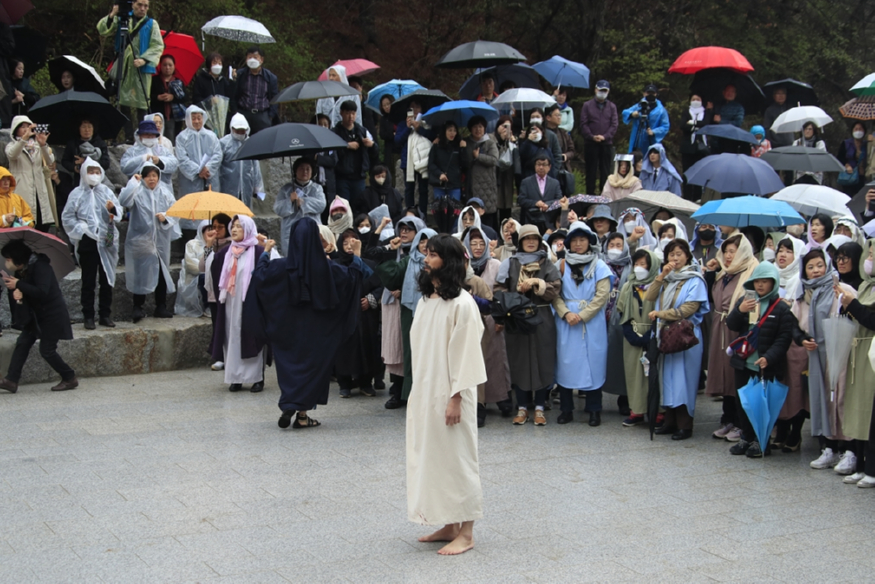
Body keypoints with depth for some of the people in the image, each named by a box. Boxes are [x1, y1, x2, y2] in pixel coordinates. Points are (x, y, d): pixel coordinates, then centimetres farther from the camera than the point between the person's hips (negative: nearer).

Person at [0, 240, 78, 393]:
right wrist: (16, 291, -17)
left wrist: (18, 285, -27)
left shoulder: (40, 266, -22)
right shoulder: (21, 271, 4)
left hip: (52, 315, -9)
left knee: (47, 350, -6)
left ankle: (70, 379, 10)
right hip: (36, 315, 9)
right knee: (22, 343, 2)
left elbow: (42, 293, -31)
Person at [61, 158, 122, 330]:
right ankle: (88, 316, 7)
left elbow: (120, 212, 7)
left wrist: (113, 209, -14)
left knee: (107, 280, 8)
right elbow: (67, 218, 0)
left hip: (107, 242, 3)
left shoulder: (107, 191, 8)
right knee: (88, 281, 2)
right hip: (88, 242, -3)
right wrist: (82, 229, -9)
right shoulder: (77, 194, -1)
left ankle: (106, 315, 16)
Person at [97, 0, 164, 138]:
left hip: (142, 69, -2)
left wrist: (144, 59, -15)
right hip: (124, 68, 2)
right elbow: (102, 31, 1)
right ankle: (128, 138, 6)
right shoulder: (121, 20, 12)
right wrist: (111, 16, -14)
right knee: (125, 103, 2)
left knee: (142, 105, -5)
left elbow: (158, 46, 0)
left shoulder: (151, 24, 8)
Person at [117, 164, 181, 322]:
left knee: (162, 273, 9)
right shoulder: (137, 191, -6)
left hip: (161, 240, 4)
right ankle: (138, 308, 4)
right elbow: (124, 201, -23)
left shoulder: (165, 192, 5)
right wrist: (133, 182, -21)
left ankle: (161, 307, 19)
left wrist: (166, 216, -13)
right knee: (141, 273, -2)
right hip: (141, 240, -4)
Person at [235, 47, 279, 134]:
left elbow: (274, 99, 9)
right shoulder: (239, 75, 5)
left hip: (262, 115, 0)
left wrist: (271, 116, 1)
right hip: (242, 114, 0)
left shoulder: (270, 77, 6)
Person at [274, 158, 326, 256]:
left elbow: (321, 205, -4)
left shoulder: (316, 188, 14)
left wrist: (302, 201, -9)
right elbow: (277, 209, 4)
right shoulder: (286, 189, 14)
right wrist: (290, 201, -13)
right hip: (290, 233, 0)